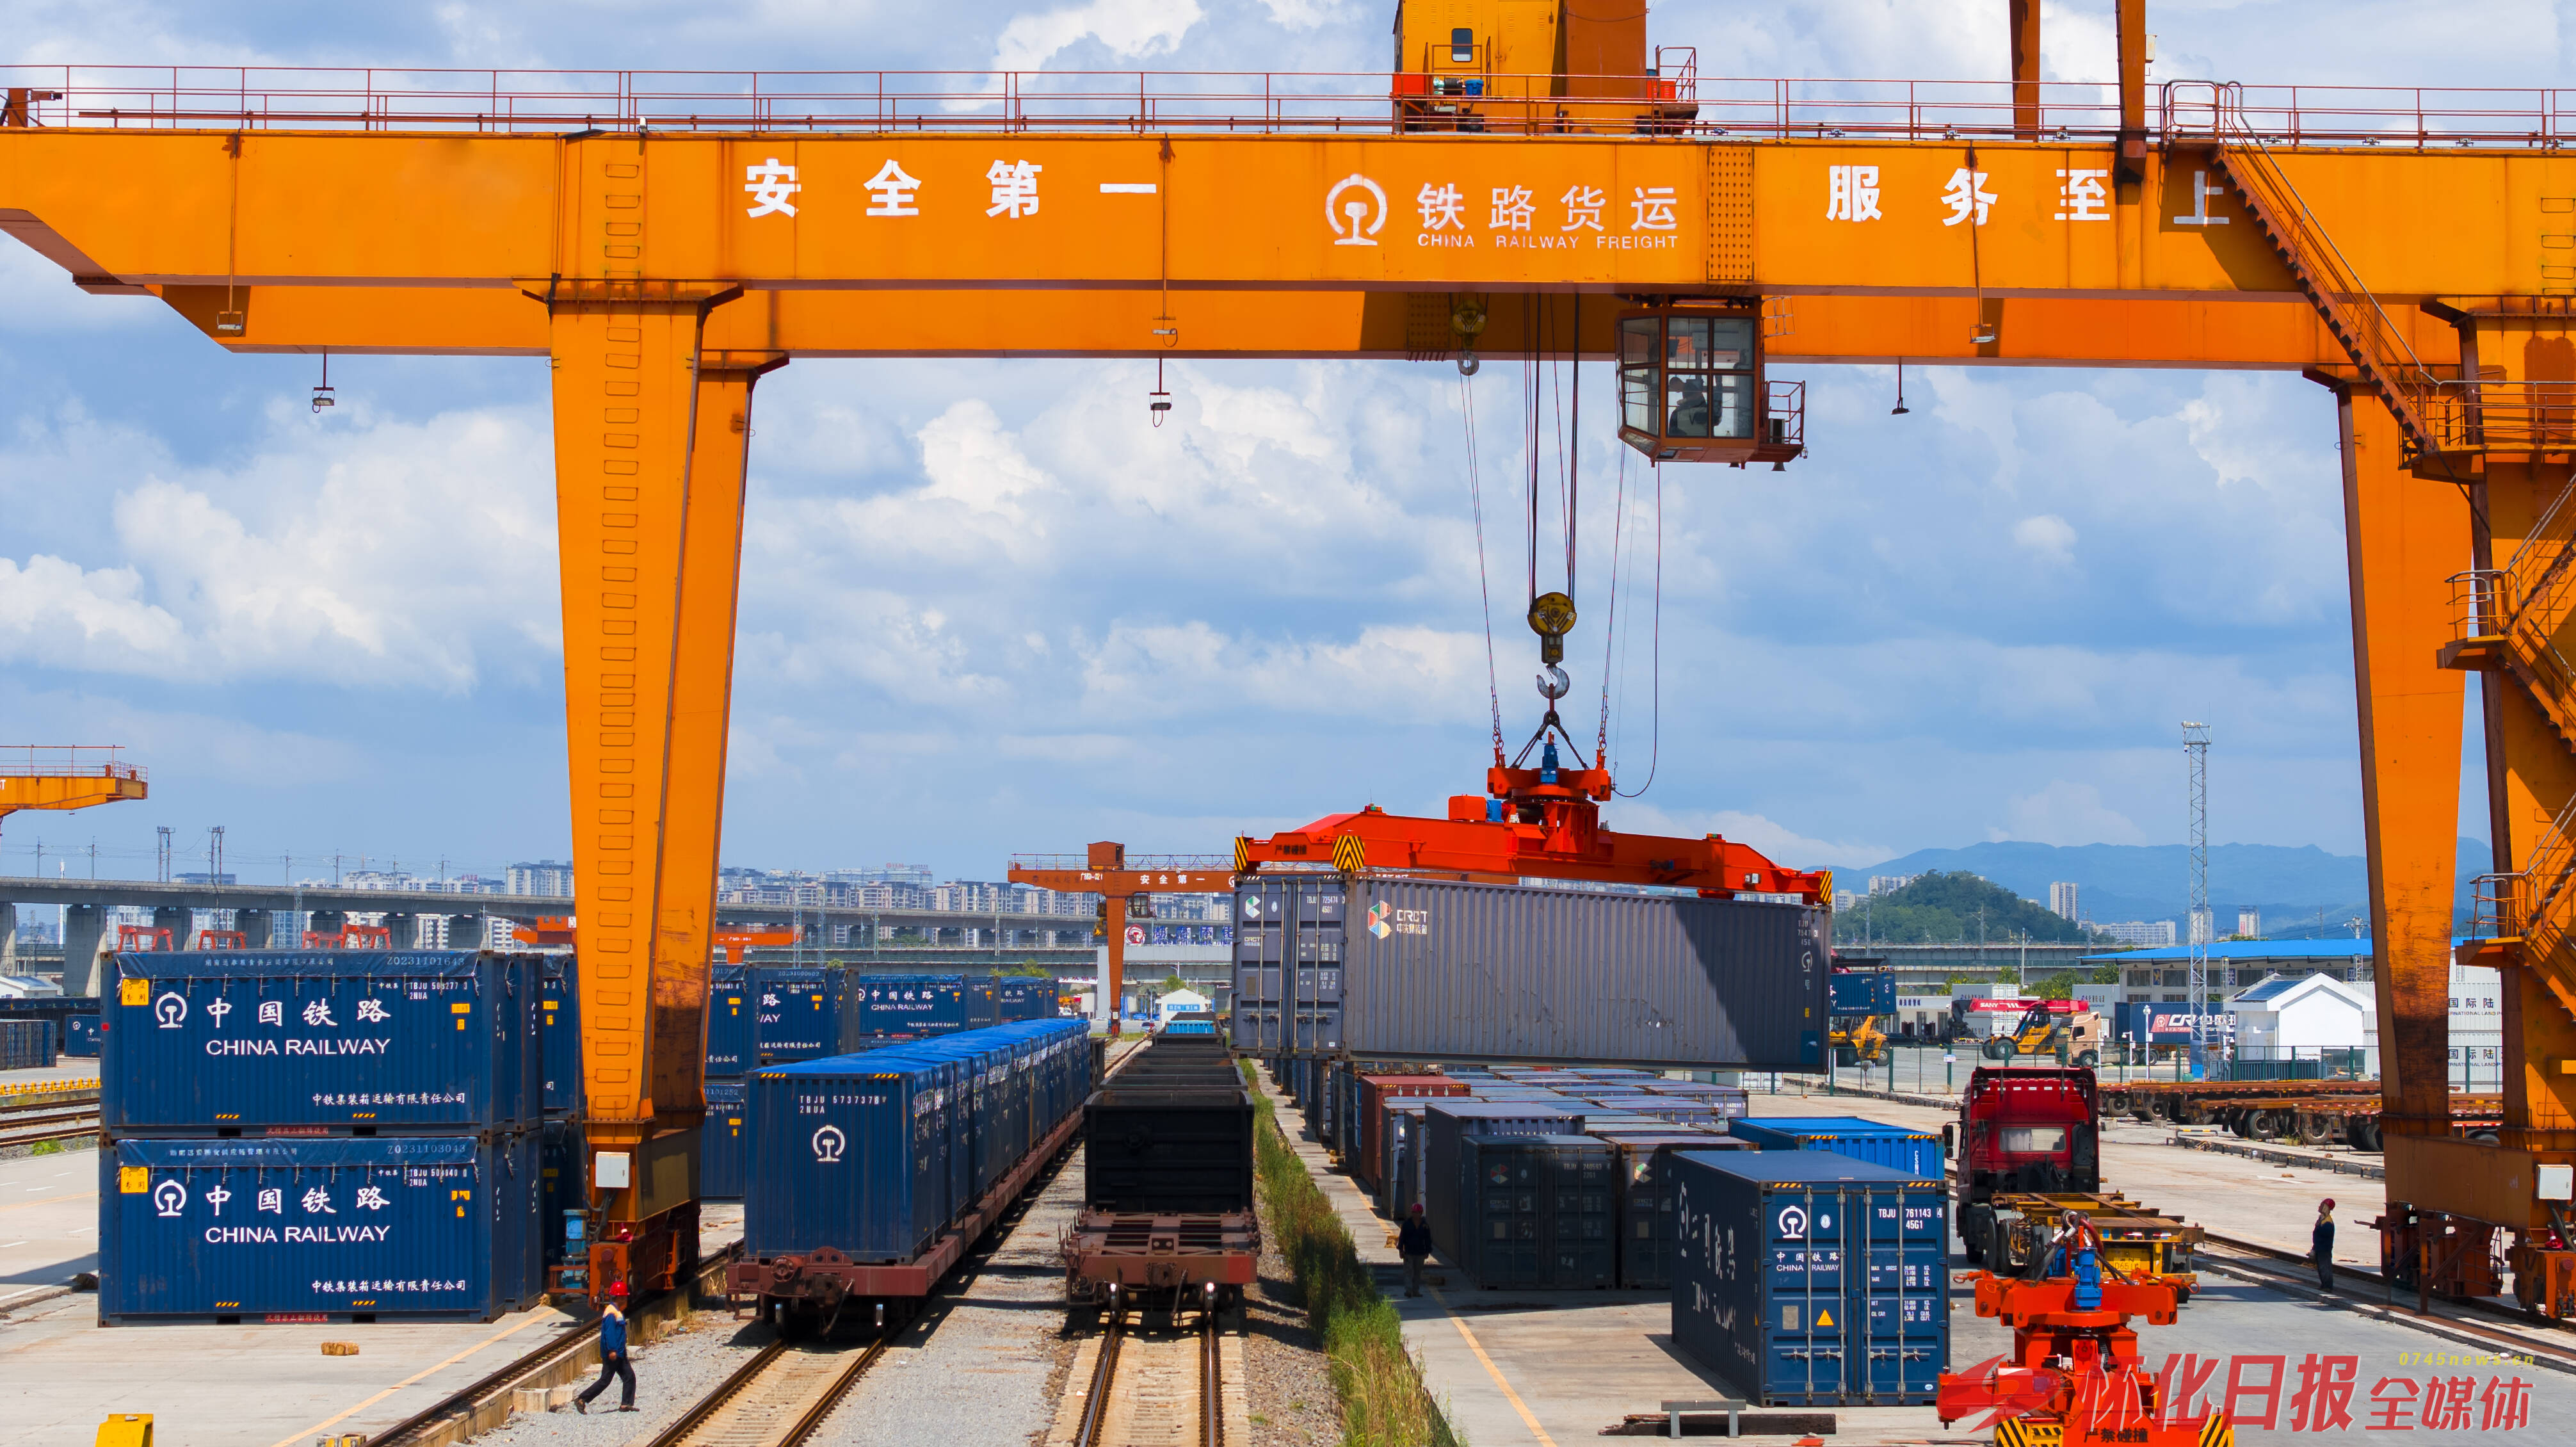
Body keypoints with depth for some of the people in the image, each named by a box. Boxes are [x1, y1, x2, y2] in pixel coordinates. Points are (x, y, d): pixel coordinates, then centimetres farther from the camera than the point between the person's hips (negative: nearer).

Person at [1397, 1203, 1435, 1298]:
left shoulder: (1425, 1225, 4)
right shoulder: (1407, 1224, -1)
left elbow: (1428, 1239, 10)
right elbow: (1401, 1237, 0)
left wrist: (1427, 1251, 7)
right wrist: (1401, 1249, -5)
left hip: (1420, 1252, 2)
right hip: (1408, 1252, -2)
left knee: (1418, 1272, 8)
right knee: (1409, 1271, -9)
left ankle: (1416, 1290, 15)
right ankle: (1408, 1290, -15)